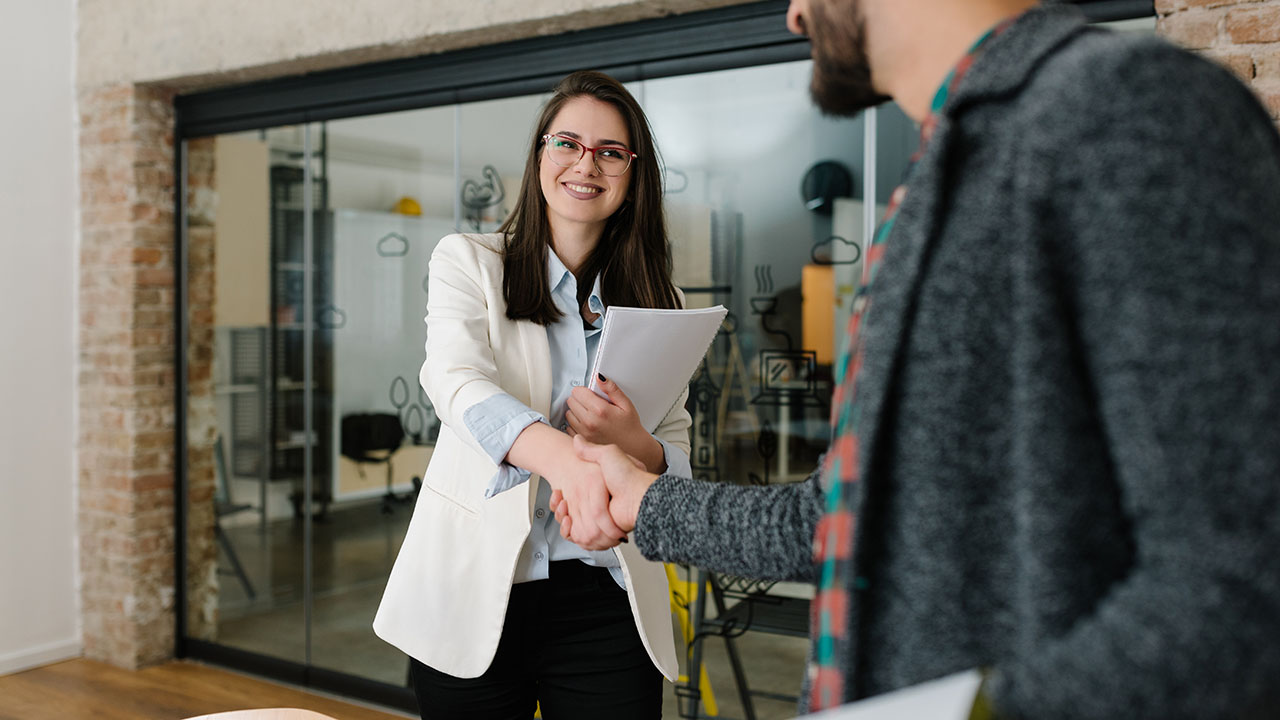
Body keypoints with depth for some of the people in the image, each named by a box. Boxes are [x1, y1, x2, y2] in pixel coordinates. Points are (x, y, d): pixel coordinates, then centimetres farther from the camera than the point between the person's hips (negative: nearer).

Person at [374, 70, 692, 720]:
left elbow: (678, 459, 10)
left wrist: (632, 444, -16)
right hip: (477, 591, -2)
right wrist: (562, 458, -38)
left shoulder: (653, 301, 10)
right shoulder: (468, 262, 2)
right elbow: (456, 382, -19)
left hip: (607, 600, 2)